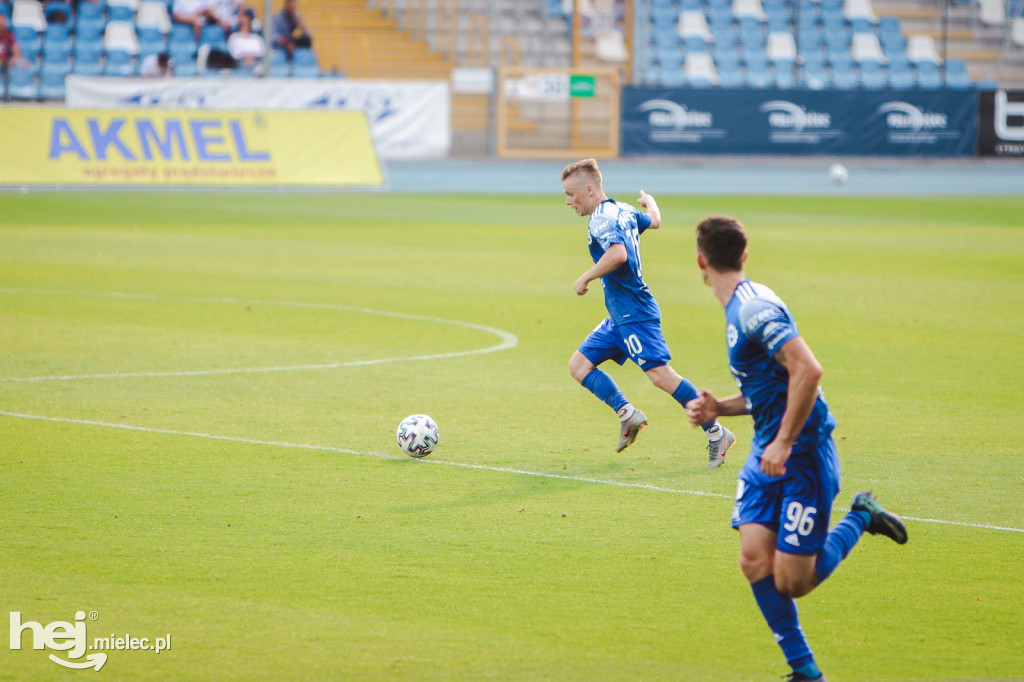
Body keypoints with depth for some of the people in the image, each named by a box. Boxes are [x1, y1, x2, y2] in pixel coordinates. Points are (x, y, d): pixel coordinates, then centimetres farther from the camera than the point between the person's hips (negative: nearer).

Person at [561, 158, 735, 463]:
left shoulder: (601, 218, -16)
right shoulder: (623, 211, 13)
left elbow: (618, 254, -35)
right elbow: (654, 221, 33)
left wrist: (585, 278, -23)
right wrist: (649, 201, 55)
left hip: (634, 314, -10)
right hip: (620, 316, 10)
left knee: (661, 375, -12)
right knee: (579, 364, 7)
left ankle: (716, 432, -6)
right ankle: (626, 413, -2)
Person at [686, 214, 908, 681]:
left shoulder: (753, 308, -19)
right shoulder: (741, 306, 13)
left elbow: (808, 370, -28)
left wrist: (783, 443, -26)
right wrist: (718, 409, 7)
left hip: (802, 456, -9)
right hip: (768, 455, 9)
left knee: (792, 583, -7)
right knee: (755, 558, -6)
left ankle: (860, 519, 17)